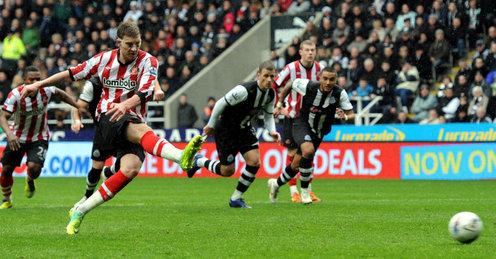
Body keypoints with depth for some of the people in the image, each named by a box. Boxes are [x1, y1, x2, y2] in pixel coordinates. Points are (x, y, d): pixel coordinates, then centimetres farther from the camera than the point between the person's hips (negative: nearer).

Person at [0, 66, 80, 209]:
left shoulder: (46, 90, -16)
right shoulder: (16, 95, -24)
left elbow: (60, 93, 8)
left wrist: (79, 106, 11)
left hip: (39, 137, 0)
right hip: (17, 138, 0)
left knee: (34, 167, -22)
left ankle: (30, 181, 18)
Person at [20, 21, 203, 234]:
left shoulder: (148, 62, -1)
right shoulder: (104, 59, 6)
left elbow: (144, 92, -18)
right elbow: (73, 73, 17)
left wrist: (126, 104, -39)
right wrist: (37, 85, 19)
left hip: (133, 119, 1)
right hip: (108, 117, -1)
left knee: (131, 169, -23)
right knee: (141, 130, -35)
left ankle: (81, 211, -13)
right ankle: (181, 157, -64)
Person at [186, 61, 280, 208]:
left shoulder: (271, 94, -8)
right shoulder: (244, 90, -31)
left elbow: (268, 115, 9)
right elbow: (221, 104, -22)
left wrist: (272, 131, -11)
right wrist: (211, 126, -11)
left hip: (244, 128, 7)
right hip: (226, 129, -7)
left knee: (255, 161, -11)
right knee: (227, 171, -2)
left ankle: (236, 198, 6)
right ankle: (199, 162, 28)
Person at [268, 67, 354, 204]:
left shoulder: (340, 94, -19)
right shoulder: (308, 86, -23)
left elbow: (351, 114, -13)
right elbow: (290, 85, -3)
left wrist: (345, 116, -36)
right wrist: (279, 103, 2)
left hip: (318, 133, 3)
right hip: (302, 125, -3)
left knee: (296, 166, 11)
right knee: (308, 150, -33)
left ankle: (276, 184, 41)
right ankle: (304, 190, -15)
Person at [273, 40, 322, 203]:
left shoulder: (319, 68, -3)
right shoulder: (291, 68, -13)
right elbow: (273, 87, -5)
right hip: (292, 116, -3)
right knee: (292, 153, -2)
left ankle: (308, 190, 12)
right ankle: (293, 192, 3)